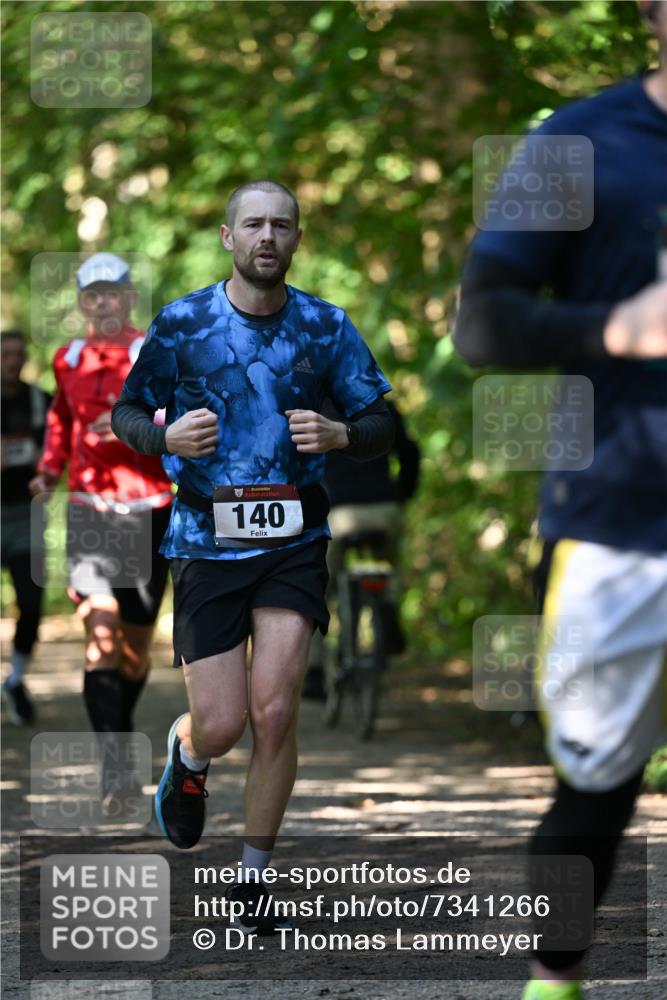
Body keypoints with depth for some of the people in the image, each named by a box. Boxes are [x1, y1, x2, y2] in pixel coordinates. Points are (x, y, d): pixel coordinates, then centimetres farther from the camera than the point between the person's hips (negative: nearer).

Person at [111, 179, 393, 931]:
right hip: (206, 542, -1)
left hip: (293, 540, 1)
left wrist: (339, 435, -16)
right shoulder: (182, 324, -3)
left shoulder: (326, 327, 1)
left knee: (273, 712, -11)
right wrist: (165, 437, -16)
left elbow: (381, 428, 7)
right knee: (221, 725, -4)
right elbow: (126, 412, 7)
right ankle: (187, 759, 36)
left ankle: (253, 877, 7)